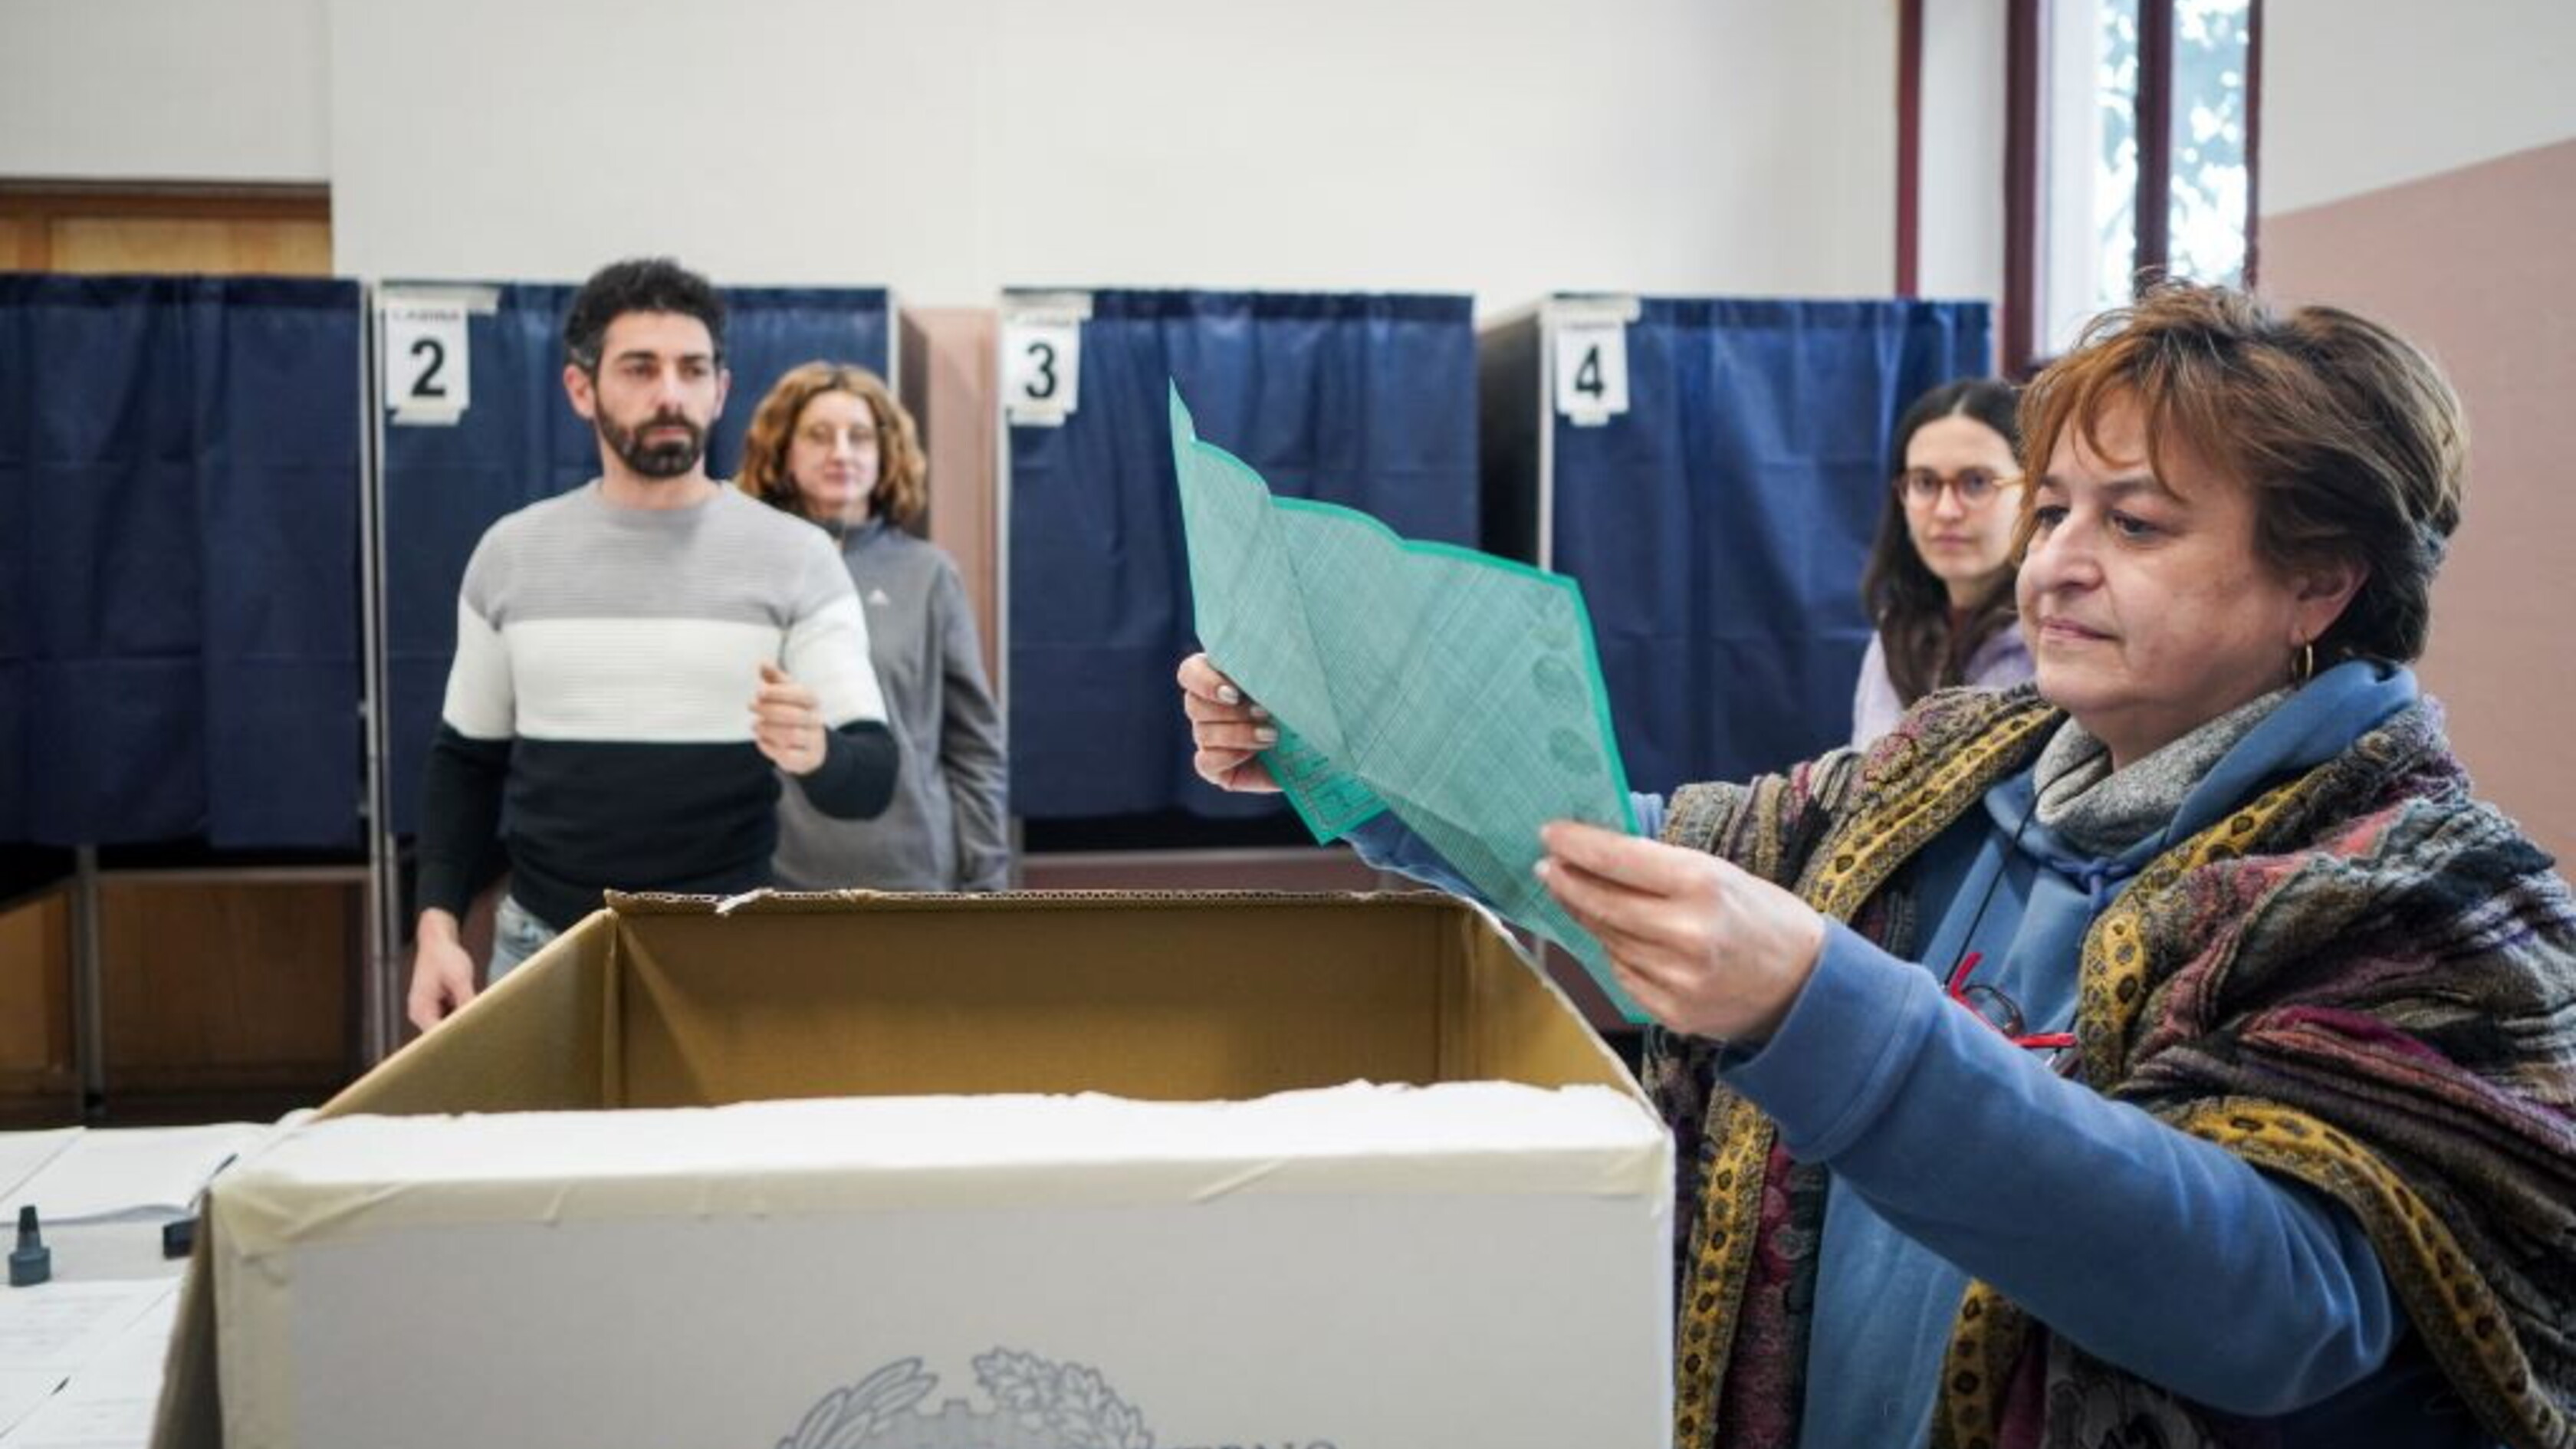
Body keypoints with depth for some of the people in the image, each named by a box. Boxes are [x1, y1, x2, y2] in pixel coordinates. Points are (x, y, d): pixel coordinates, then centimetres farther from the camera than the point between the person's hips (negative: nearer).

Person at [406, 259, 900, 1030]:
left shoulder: (795, 558, -5)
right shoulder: (509, 555, 3)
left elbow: (871, 776, -9)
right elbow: (466, 761, 12)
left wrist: (817, 753, -31)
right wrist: (438, 925, 0)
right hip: (542, 948, 2)